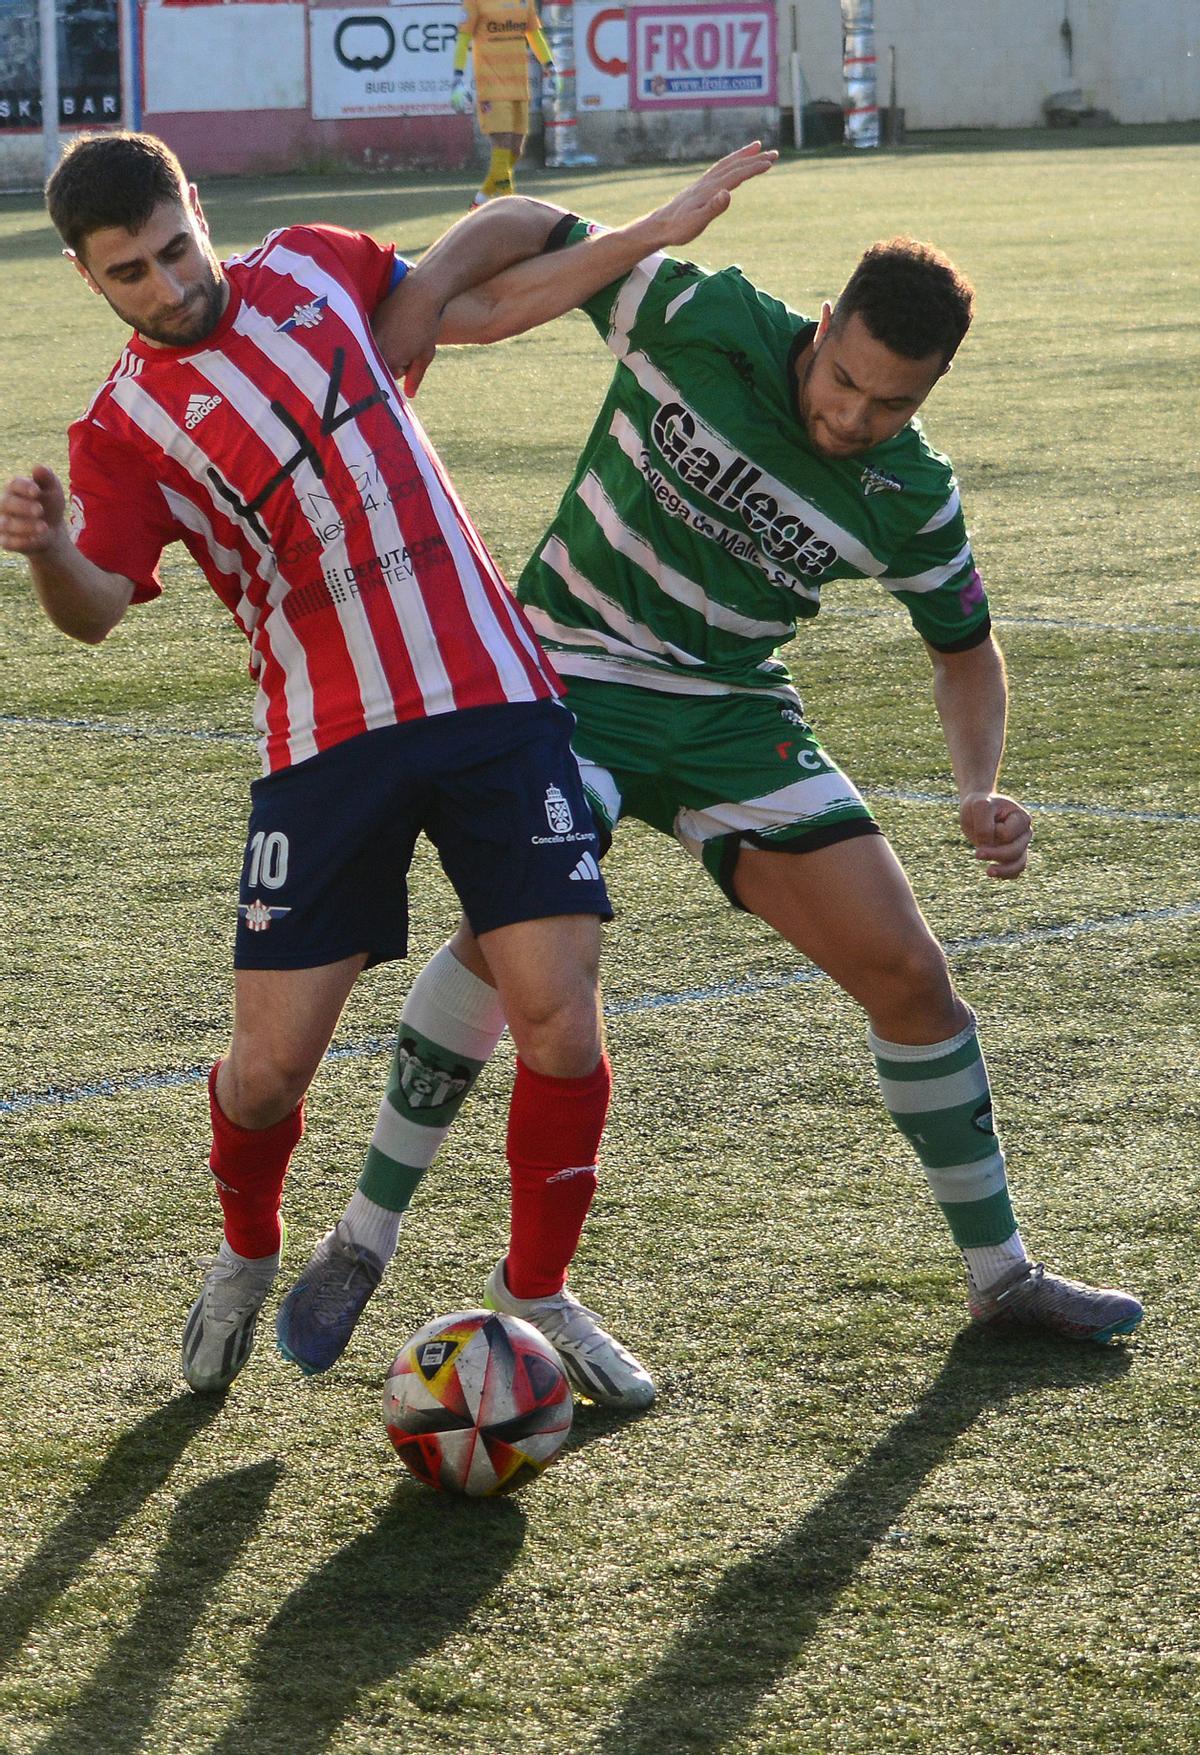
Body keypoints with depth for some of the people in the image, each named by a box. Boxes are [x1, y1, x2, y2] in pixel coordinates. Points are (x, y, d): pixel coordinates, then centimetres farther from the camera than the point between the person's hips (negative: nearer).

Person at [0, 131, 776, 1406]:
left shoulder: (310, 271, 10)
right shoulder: (123, 429, 0)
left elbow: (488, 258, 28)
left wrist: (654, 234, 17)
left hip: (493, 700, 2)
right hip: (326, 743, -2)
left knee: (559, 1018, -8)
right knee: (270, 1064, -5)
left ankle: (541, 1298, 13)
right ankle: (248, 1258, 28)